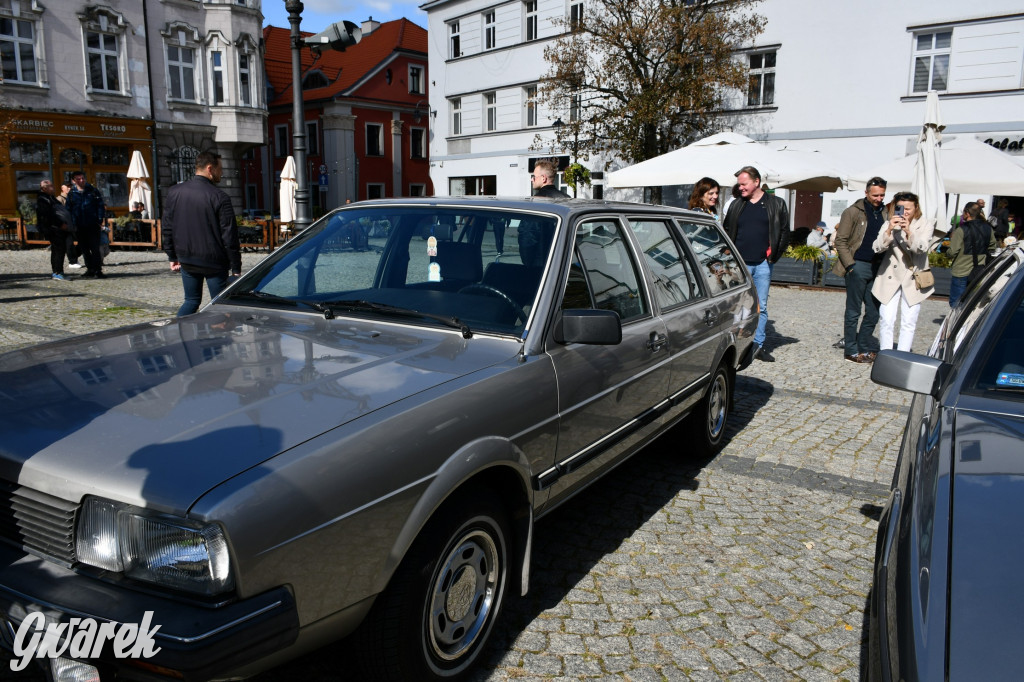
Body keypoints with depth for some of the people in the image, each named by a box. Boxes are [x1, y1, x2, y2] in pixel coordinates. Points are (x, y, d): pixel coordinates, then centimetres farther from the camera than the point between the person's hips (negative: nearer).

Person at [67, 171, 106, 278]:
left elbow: (101, 206, 3)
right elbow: (68, 209, 10)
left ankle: (98, 270, -4)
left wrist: (100, 221, -6)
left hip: (93, 225, -3)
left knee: (95, 248, -7)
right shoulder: (71, 194, 8)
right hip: (79, 227, 3)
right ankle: (90, 269, 17)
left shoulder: (93, 191, 3)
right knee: (84, 249, 8)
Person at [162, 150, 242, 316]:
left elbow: (167, 229, 9)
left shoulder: (174, 192, 4)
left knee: (191, 301, 18)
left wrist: (172, 257, 17)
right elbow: (229, 236, -14)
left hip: (187, 260, 5)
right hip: (214, 262, -5)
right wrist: (236, 268, -9)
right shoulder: (219, 197, -14)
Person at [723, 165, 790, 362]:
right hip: (740, 263, 1)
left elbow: (784, 232, 6)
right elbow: (726, 231, 13)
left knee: (761, 306, 4)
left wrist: (774, 256, -1)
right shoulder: (736, 205, 9)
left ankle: (758, 345, 12)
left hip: (763, 264, 0)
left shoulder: (776, 204, 5)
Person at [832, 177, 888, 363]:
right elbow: (840, 241, -5)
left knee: (873, 312, 8)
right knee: (853, 311, 2)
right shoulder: (853, 212, -4)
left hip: (877, 267, 5)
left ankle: (864, 348, 20)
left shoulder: (885, 213, 11)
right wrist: (850, 264, -12)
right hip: (858, 266, -5)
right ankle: (851, 350, 11)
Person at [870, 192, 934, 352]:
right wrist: (889, 231, -28)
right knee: (886, 320, -3)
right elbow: (877, 248, -12)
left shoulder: (926, 225, 0)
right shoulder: (889, 224, 1)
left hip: (913, 279, 0)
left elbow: (922, 248, -15)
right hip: (890, 278, 0)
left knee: (909, 322, 0)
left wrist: (909, 232, -32)